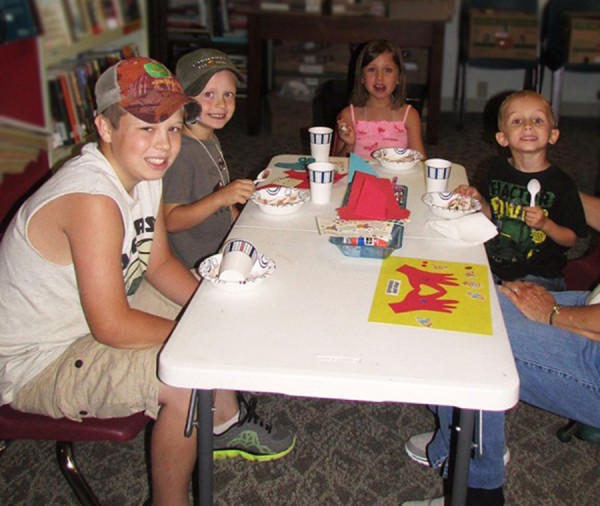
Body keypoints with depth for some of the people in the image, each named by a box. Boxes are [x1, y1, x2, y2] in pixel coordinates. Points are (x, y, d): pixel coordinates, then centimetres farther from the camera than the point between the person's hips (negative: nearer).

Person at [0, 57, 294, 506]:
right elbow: (112, 327, -32)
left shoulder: (144, 173, -4)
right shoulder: (93, 200, -33)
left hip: (91, 322, 10)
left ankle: (226, 425, 35)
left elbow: (159, 264, 7)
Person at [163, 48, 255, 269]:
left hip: (223, 253, 9)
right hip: (196, 266, -9)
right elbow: (170, 221, -24)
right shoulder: (181, 152, -20)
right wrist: (221, 198, -32)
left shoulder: (211, 141, 8)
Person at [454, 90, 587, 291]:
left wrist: (545, 224, -20)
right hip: (493, 265, 4)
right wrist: (479, 200, -4)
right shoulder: (498, 170, 1)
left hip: (538, 275, -4)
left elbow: (571, 238, -4)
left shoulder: (561, 184, -10)